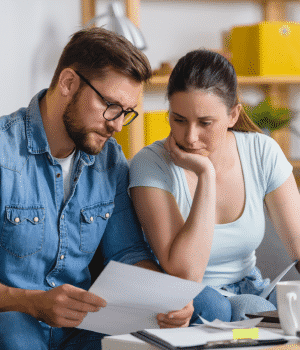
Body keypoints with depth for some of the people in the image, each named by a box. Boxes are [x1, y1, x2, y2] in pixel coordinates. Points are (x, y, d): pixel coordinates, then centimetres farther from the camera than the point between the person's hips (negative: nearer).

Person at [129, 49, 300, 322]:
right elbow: (184, 275, -25)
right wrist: (206, 175, -26)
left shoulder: (262, 153, -6)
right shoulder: (151, 165, -17)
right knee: (251, 309, -33)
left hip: (250, 290, 4)